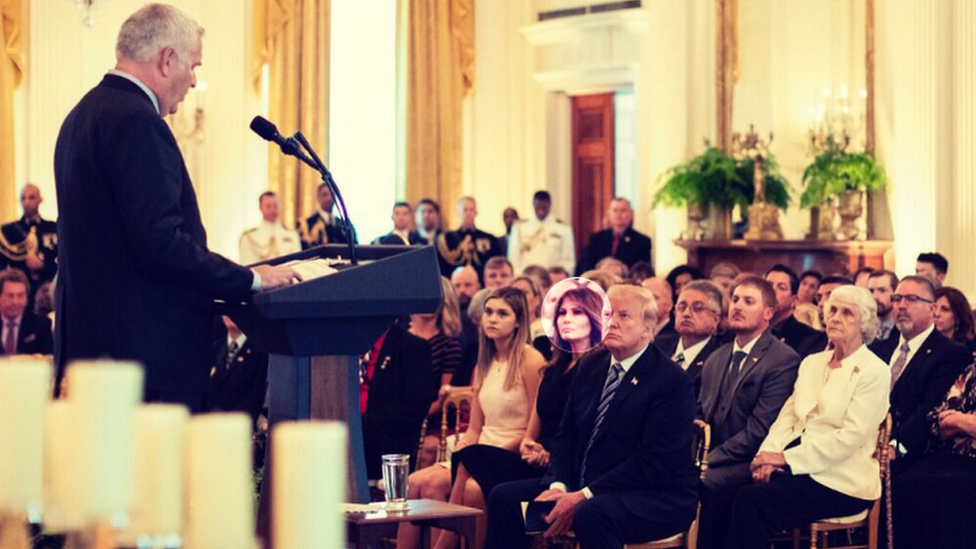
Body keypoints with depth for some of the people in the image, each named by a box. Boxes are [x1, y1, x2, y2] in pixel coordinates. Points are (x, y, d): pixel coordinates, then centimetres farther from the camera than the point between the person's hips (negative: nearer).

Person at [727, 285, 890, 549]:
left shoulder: (874, 371, -3)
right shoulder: (812, 363, 18)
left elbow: (851, 436, -13)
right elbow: (787, 417, 13)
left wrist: (786, 458, -17)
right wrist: (769, 454, -9)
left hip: (840, 480, -6)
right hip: (799, 468, 6)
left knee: (752, 500, -29)